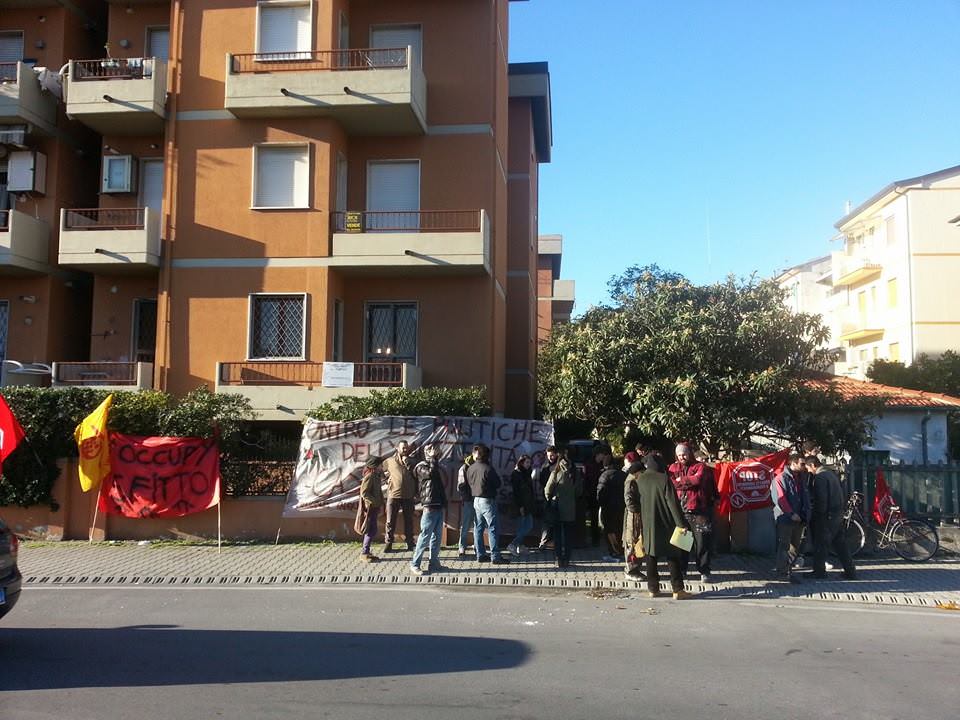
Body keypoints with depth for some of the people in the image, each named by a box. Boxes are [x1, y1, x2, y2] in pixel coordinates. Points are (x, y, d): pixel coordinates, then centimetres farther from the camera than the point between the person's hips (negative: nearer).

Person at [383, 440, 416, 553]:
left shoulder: (411, 461, 8)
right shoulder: (389, 461, 4)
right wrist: (387, 479, 5)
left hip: (408, 496, 2)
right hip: (393, 495, -2)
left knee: (409, 521, 10)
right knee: (390, 522, 1)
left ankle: (410, 543, 19)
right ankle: (388, 544, 7)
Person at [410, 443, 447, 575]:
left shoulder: (435, 466, 22)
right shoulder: (421, 466, -3)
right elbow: (431, 473, -24)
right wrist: (432, 458, -13)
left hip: (439, 506, 8)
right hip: (429, 506, -8)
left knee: (437, 536, 10)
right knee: (425, 536, -9)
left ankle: (434, 562, 17)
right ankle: (414, 564, -4)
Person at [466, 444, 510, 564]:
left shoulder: (469, 469, 2)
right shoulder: (488, 469, -17)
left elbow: (468, 483, 11)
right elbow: (498, 484, -7)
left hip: (476, 500, 7)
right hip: (487, 501, -7)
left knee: (478, 528, 12)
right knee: (493, 528, -4)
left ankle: (480, 554, 15)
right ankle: (496, 556, -4)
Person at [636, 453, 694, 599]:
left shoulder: (640, 479, -1)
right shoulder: (664, 479, -12)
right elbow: (672, 503, -15)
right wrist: (681, 524, -14)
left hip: (646, 524, 3)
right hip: (665, 524, -3)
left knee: (651, 555, 11)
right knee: (673, 556, 4)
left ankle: (652, 588, 12)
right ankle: (677, 590, 1)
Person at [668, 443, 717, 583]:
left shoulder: (700, 467, 2)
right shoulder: (673, 468, 12)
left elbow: (698, 479, -16)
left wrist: (680, 481, -6)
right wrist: (689, 482, -10)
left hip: (698, 511, -3)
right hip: (680, 511, 3)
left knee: (702, 542, 0)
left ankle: (704, 572, 9)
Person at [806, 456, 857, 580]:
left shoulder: (820, 477, -17)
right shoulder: (832, 473, 13)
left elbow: (821, 500, -21)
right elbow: (843, 494, 17)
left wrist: (818, 515, -11)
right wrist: (843, 508, 20)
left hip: (827, 516, -9)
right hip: (838, 514, 9)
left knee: (820, 544, 2)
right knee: (840, 544, 13)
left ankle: (819, 571, 9)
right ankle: (850, 572, 15)